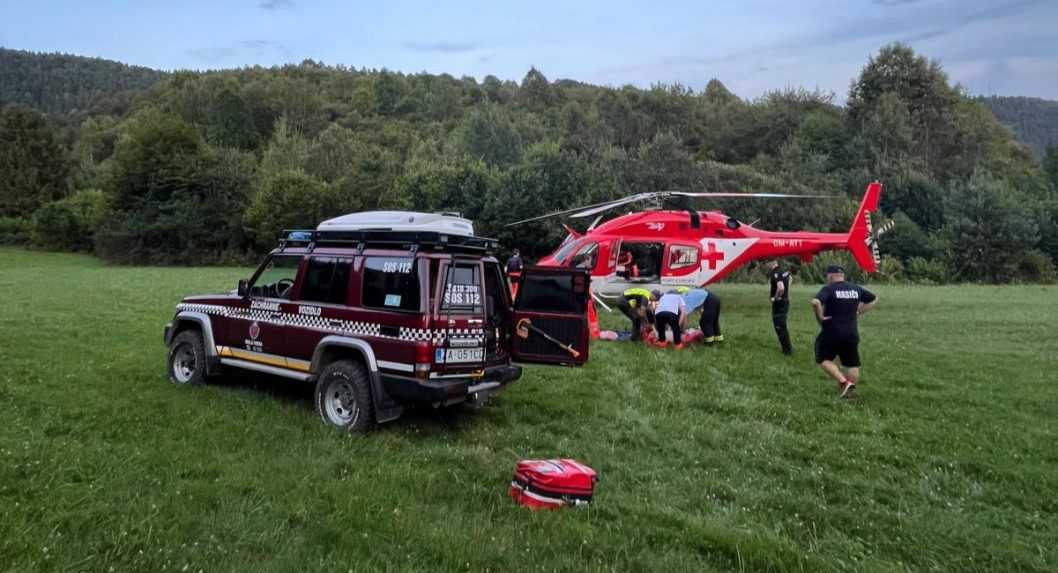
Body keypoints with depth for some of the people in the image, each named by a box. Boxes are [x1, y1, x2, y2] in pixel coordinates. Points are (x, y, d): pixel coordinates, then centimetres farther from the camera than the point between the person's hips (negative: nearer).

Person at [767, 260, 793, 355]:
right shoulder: (784, 270, 6)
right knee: (782, 326, 20)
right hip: (785, 301, 9)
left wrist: (776, 297, -20)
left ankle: (787, 350, 5)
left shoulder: (775, 274, -23)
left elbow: (781, 288, -37)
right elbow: (790, 279, 27)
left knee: (780, 327, 0)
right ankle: (788, 347, 28)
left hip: (779, 303, -9)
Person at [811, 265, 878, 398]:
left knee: (823, 359, 10)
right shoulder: (855, 288, 6)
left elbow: (815, 302, -31)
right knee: (852, 364, 14)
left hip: (831, 333, -5)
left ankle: (844, 382, -6)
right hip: (851, 334, 5)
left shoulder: (828, 289, -12)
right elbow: (874, 299, 19)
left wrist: (820, 317, -16)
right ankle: (849, 392, 19)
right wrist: (859, 312, 15)